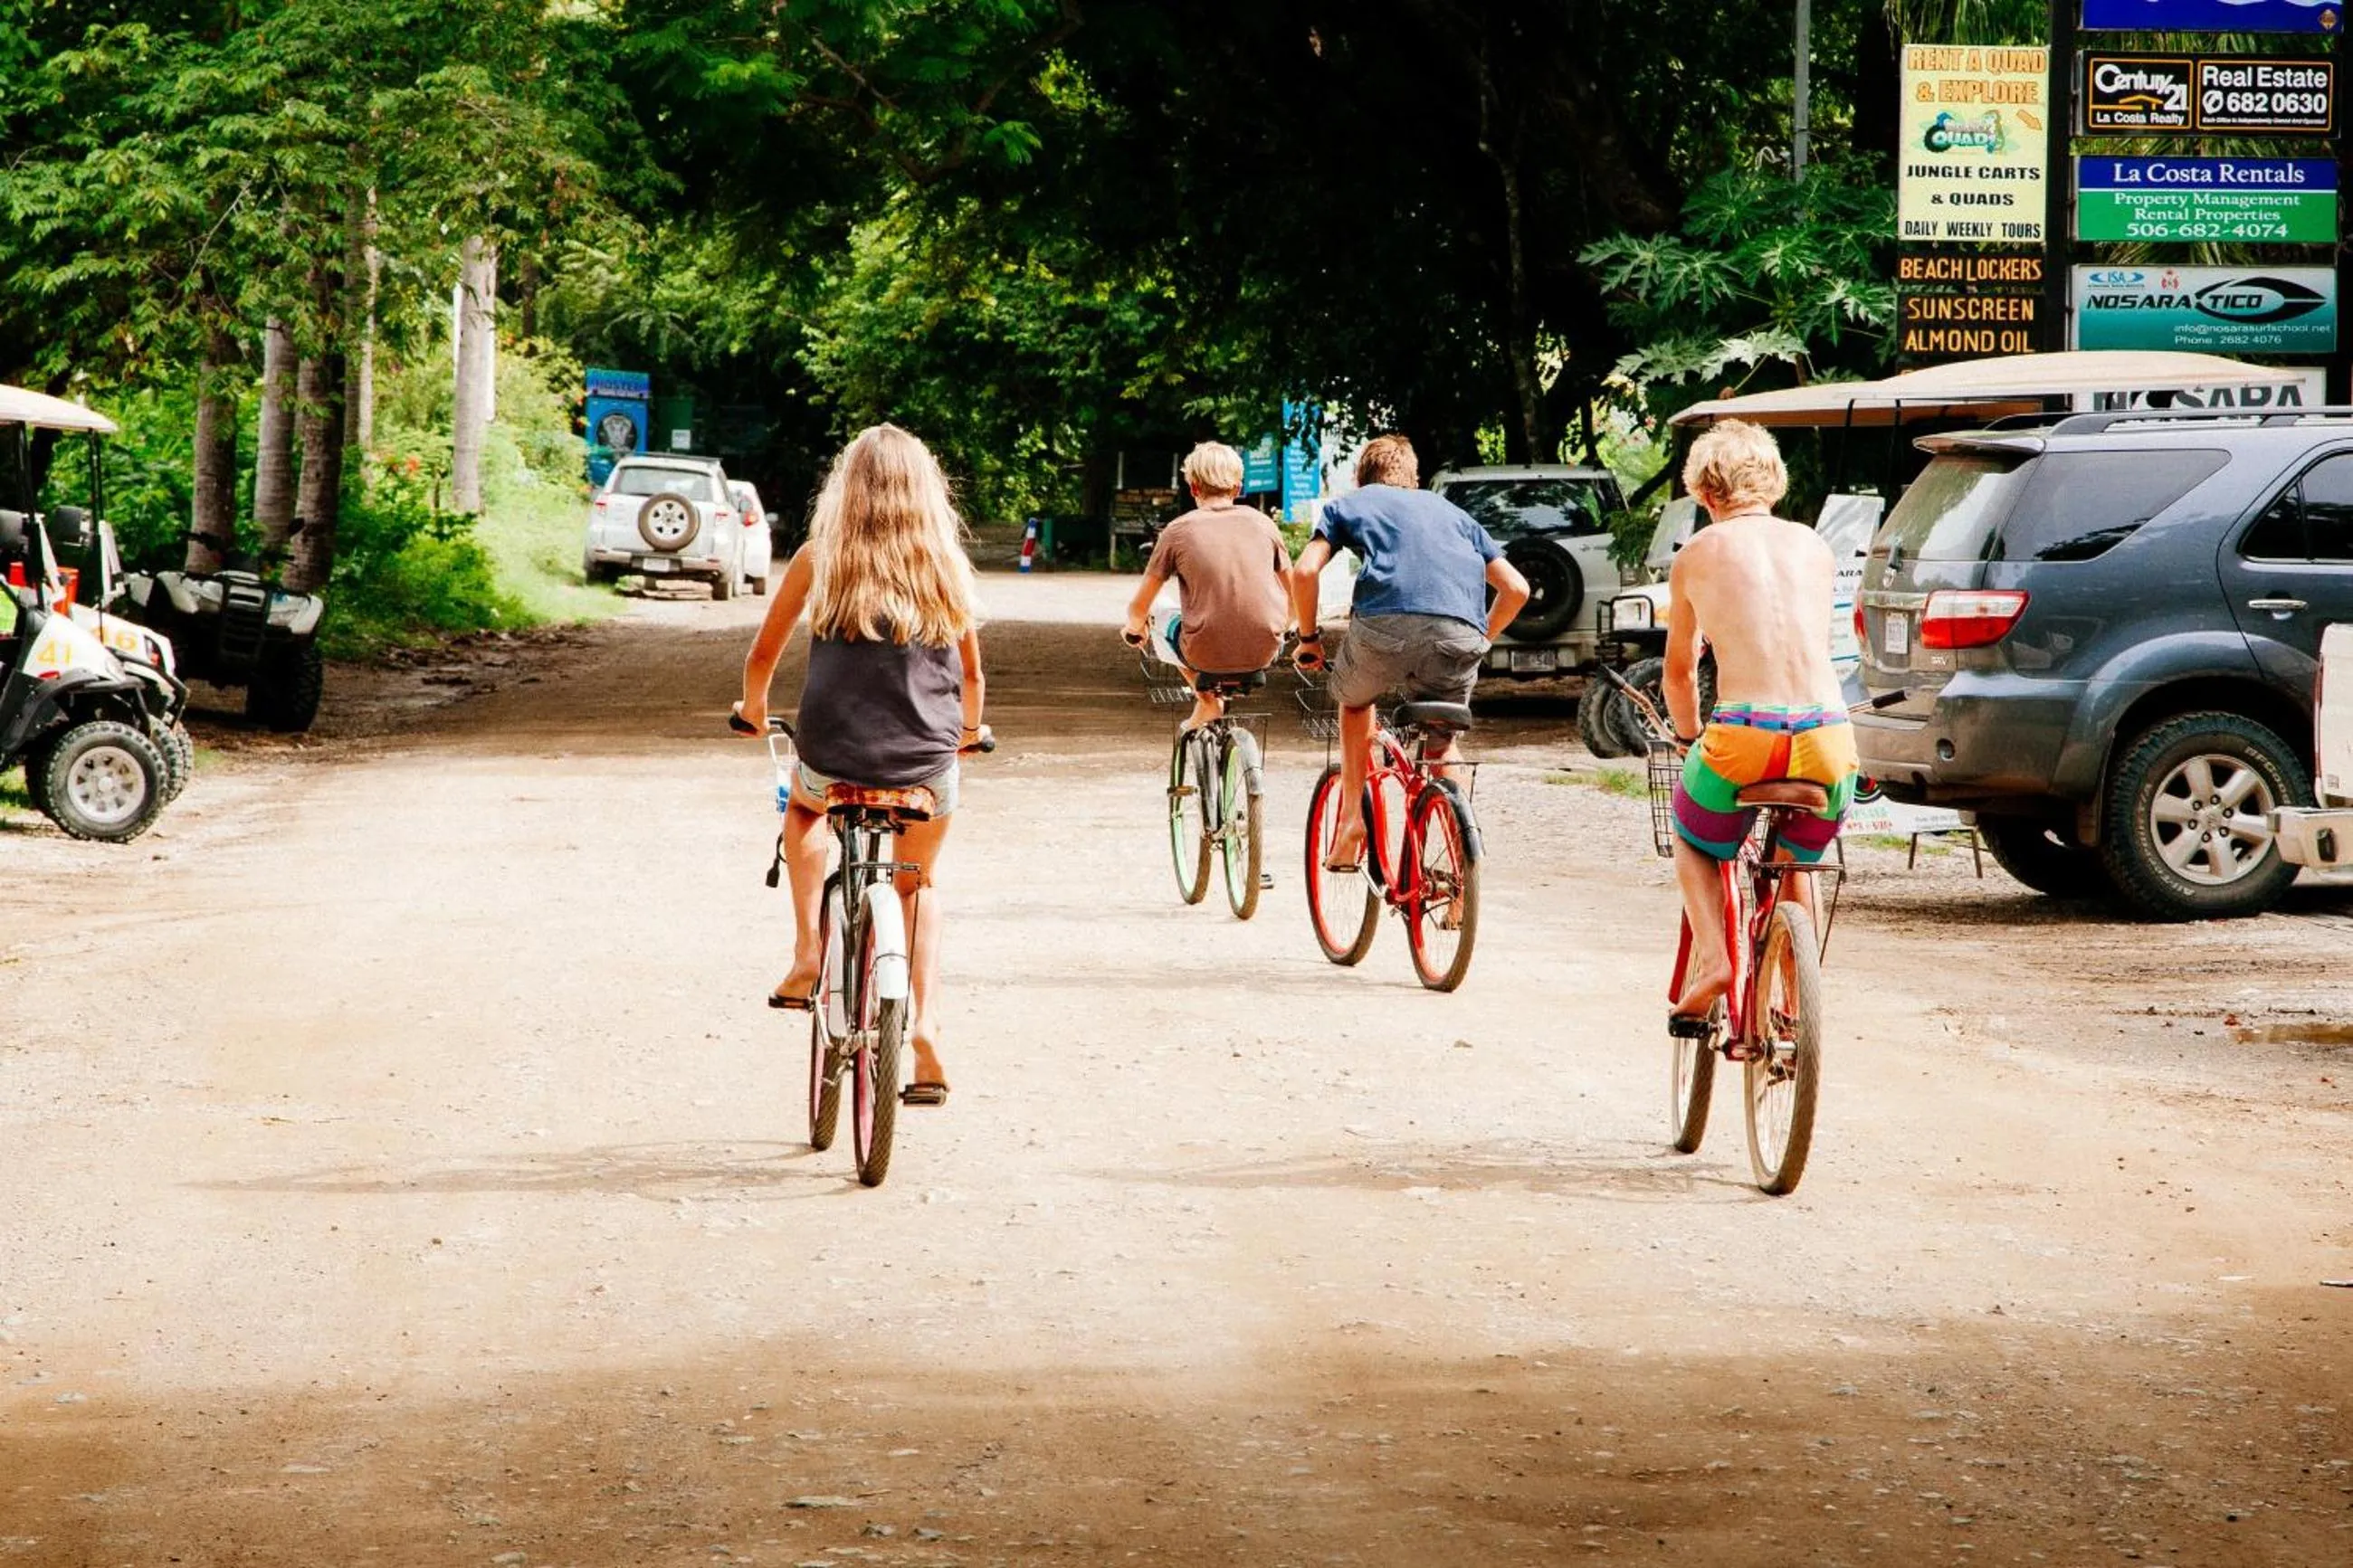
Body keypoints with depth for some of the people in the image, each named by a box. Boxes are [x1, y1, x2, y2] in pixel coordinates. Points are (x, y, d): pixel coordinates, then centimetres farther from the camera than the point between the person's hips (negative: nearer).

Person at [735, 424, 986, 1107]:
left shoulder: (820, 558, 0)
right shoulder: (946, 565, 3)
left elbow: (762, 656, 9)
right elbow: (971, 675, 13)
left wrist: (754, 709, 30)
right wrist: (968, 730, 34)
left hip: (832, 759, -1)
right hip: (927, 763, 1)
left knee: (804, 805, 35)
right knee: (915, 883, 27)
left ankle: (809, 954, 19)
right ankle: (926, 1029, 12)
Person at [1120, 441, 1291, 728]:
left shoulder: (1178, 531, -2)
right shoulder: (1263, 523, 5)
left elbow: (1139, 609, 3)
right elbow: (1293, 595, 15)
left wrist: (1134, 628, 27)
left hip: (1206, 655, -2)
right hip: (1264, 652, 2)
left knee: (1163, 626, 30)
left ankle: (1207, 701, 12)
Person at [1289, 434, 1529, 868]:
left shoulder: (1347, 505, 27)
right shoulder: (1451, 511, 35)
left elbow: (1305, 571, 9)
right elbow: (1516, 588, 28)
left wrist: (1309, 638, 23)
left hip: (1385, 624, -2)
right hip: (1460, 634, 2)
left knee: (1355, 702, 31)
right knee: (1441, 741, 26)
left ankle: (1352, 826, 20)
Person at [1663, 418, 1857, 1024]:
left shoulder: (1696, 555, 11)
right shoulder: (1814, 547, 17)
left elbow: (1680, 670, 23)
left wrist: (1689, 737, 42)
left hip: (1742, 735, -2)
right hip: (1828, 736, 2)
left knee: (1693, 843, 29)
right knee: (1799, 860, 32)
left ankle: (1711, 959, 5)